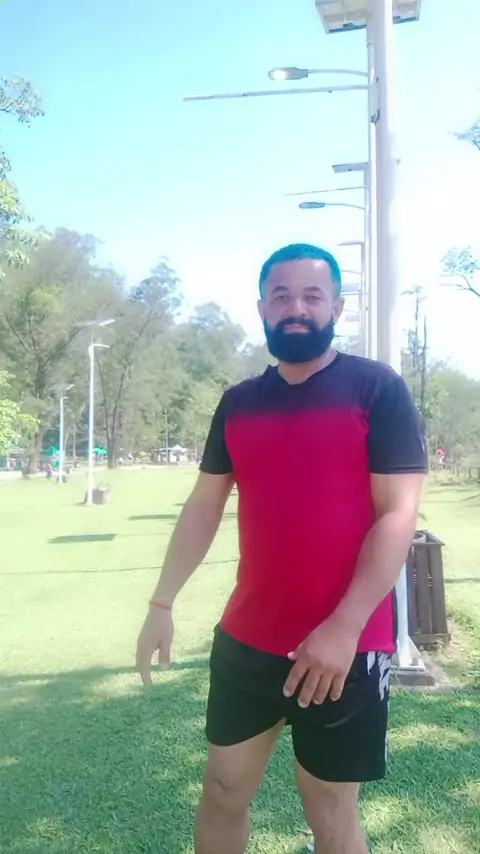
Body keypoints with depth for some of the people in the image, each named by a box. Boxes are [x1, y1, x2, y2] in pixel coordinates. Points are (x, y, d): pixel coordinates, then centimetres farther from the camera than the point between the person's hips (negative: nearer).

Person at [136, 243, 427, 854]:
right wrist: (162, 604, 7)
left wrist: (343, 627, -19)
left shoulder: (377, 388, -8)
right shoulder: (238, 403, 6)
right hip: (244, 640, 5)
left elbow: (398, 514, -13)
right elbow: (204, 507, 10)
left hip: (346, 646, -4)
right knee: (223, 792, 18)